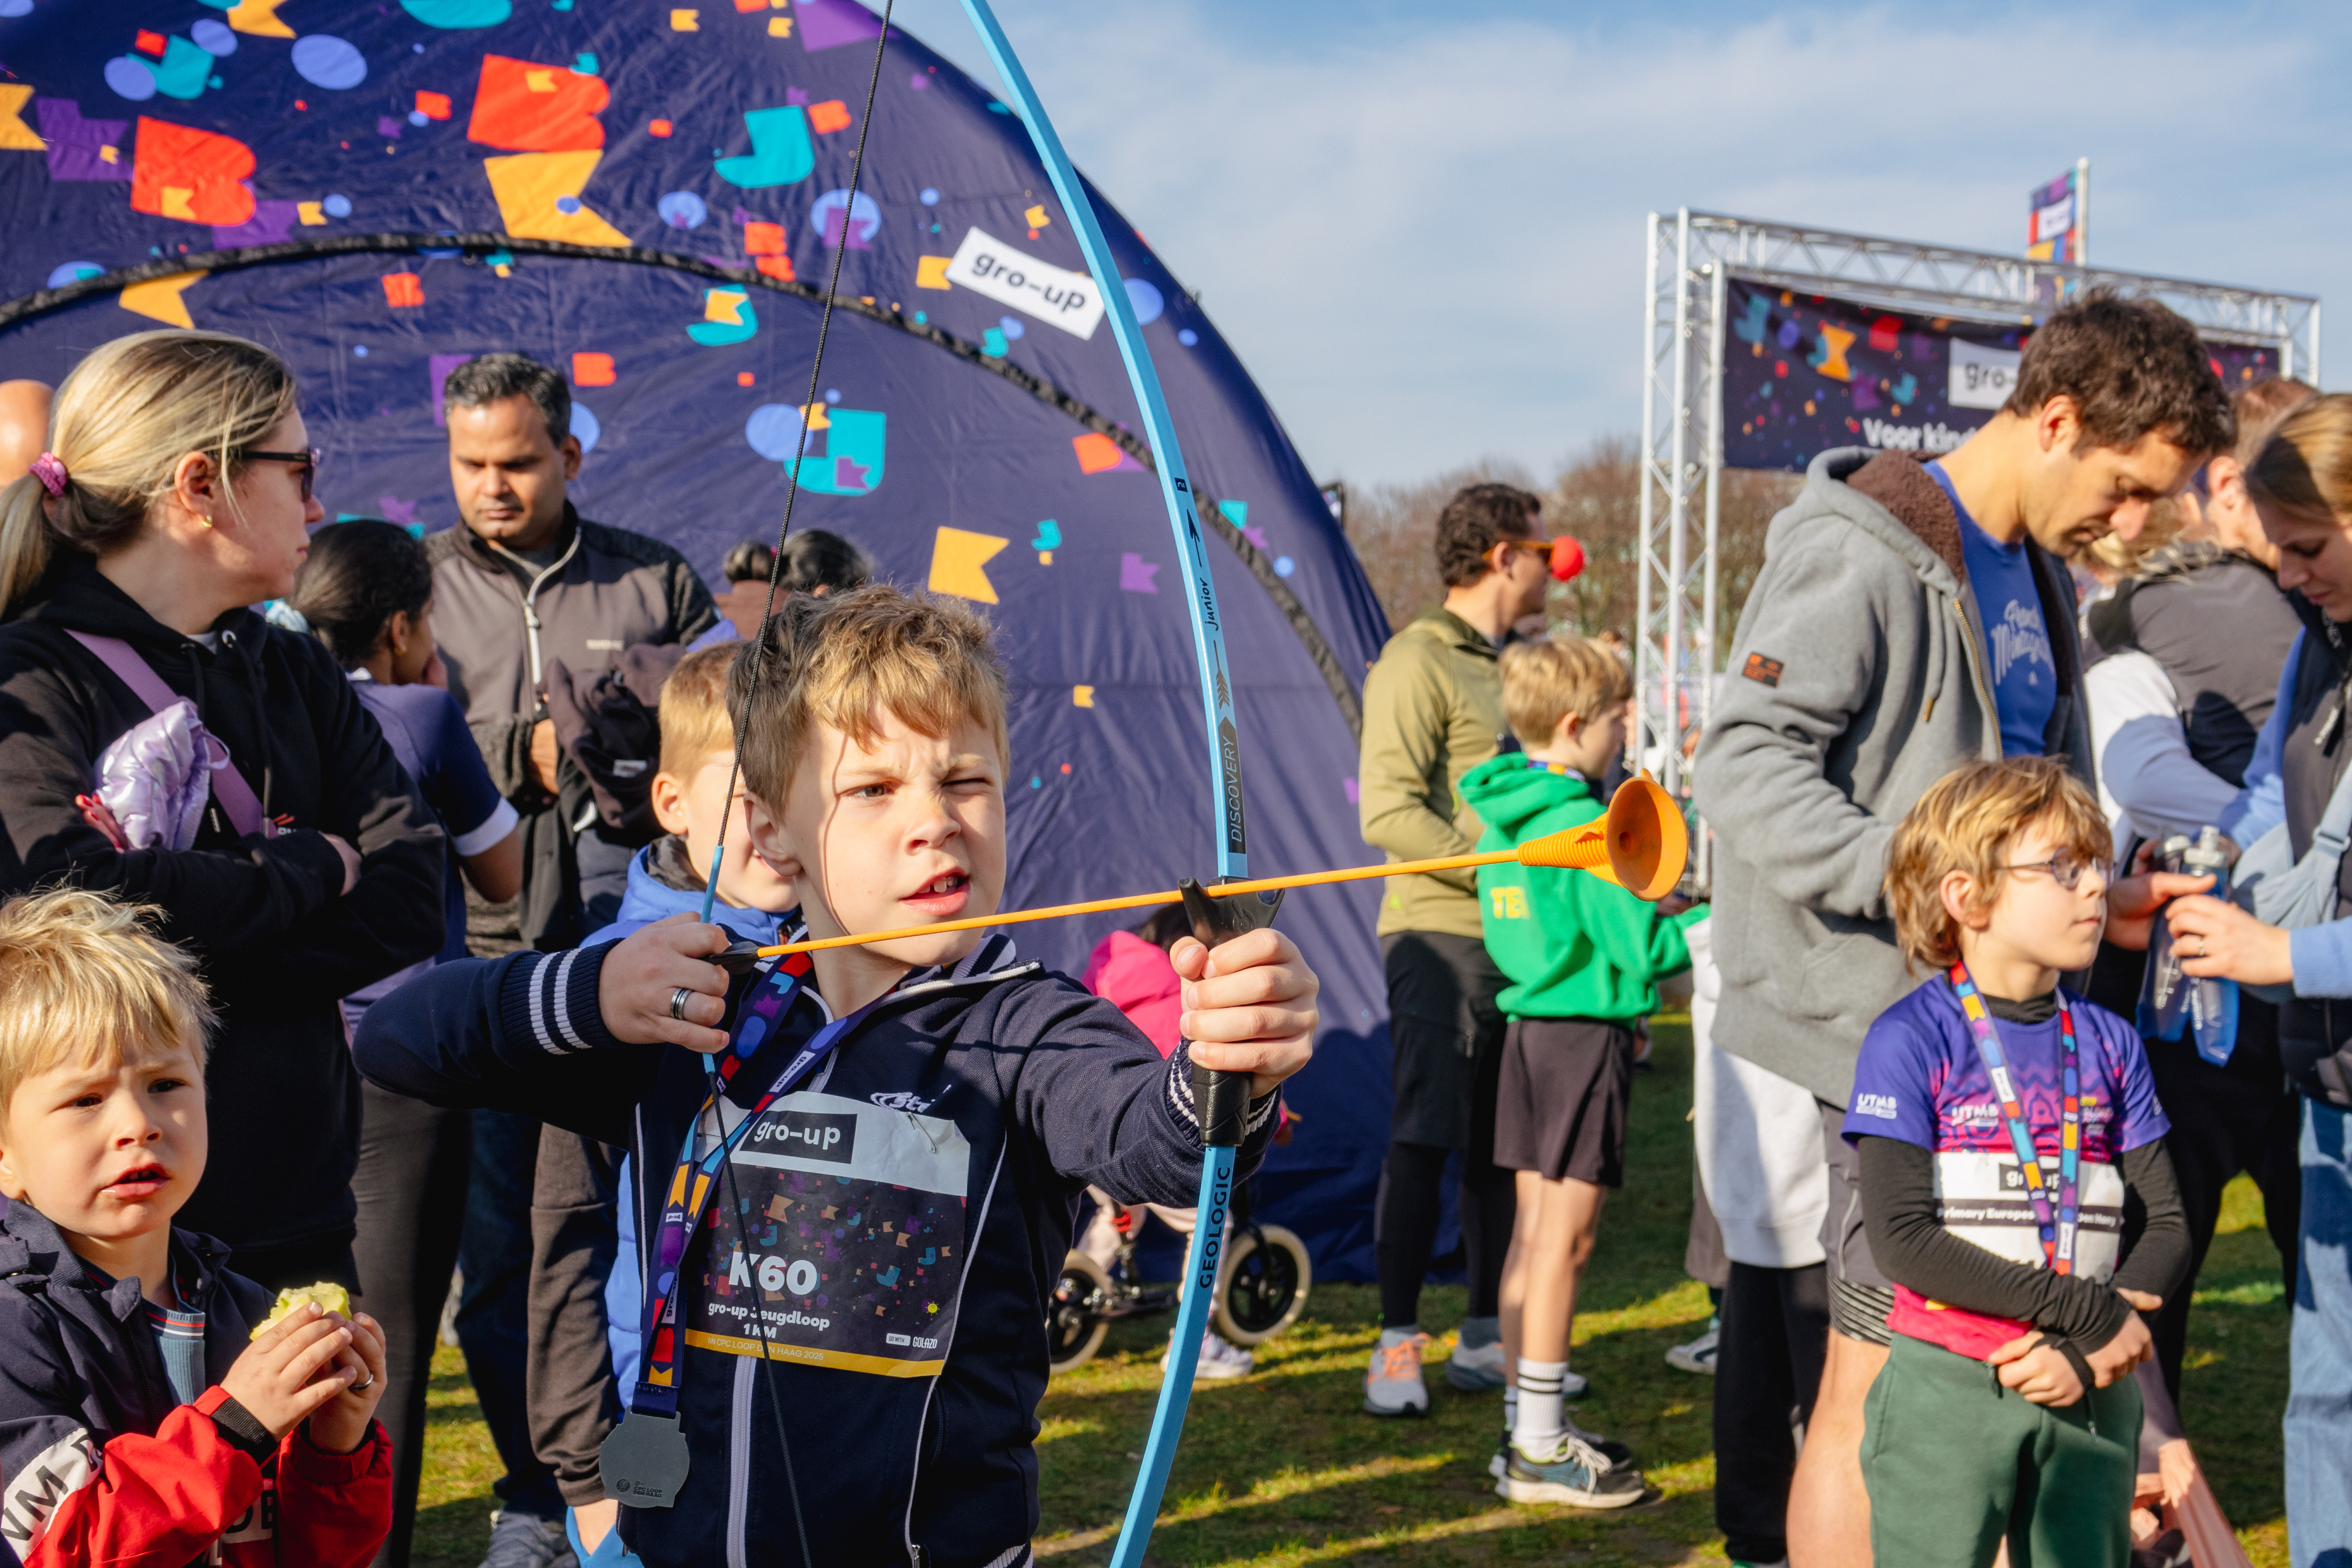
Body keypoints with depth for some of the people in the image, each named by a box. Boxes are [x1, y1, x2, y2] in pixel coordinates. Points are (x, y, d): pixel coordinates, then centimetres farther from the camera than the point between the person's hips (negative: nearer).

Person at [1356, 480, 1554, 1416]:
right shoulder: (1417, 663, -8)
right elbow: (1389, 812, -16)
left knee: (1503, 1143, 10)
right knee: (1425, 1139, -6)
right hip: (1440, 935, -8)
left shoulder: (1509, 666, 19)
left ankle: (1487, 1339, 17)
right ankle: (1396, 1344, 2)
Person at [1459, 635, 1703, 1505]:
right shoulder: (1585, 825, -17)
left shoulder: (1505, 812, 10)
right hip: (1585, 1034, -9)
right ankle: (1539, 1449, 2)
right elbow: (1643, 947, -17)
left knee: (1534, 1229, 13)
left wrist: (1643, 908, 20)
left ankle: (1531, 1428, 21)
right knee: (1564, 1237, -4)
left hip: (1529, 1026, 9)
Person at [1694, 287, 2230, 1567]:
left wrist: (2088, 899, 5)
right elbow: (1746, 765, -19)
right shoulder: (1863, 554, -13)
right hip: (1892, 1018, -9)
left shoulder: (2038, 572, 16)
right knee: (1878, 1378, -4)